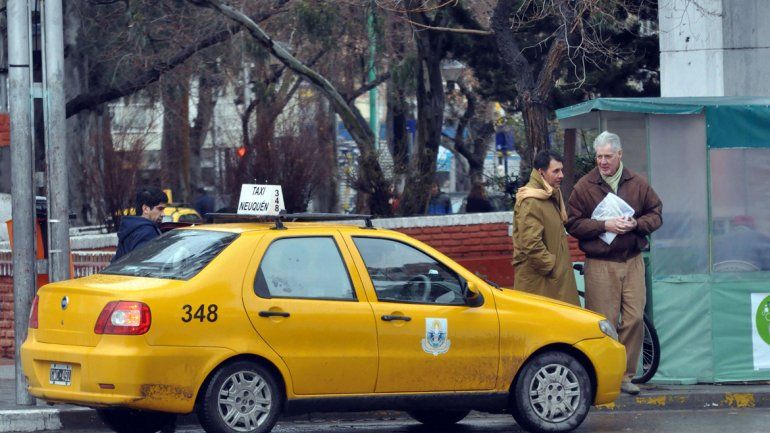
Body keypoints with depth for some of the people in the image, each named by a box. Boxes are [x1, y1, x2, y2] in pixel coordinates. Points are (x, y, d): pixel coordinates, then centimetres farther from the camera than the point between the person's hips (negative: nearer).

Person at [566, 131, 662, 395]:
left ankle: (625, 375, 9)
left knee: (635, 319, -2)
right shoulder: (584, 187, 0)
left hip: (632, 262, 3)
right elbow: (573, 224, -1)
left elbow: (656, 214, 13)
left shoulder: (637, 184, 8)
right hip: (599, 264, -3)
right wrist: (604, 226, -14)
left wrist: (636, 224, -7)